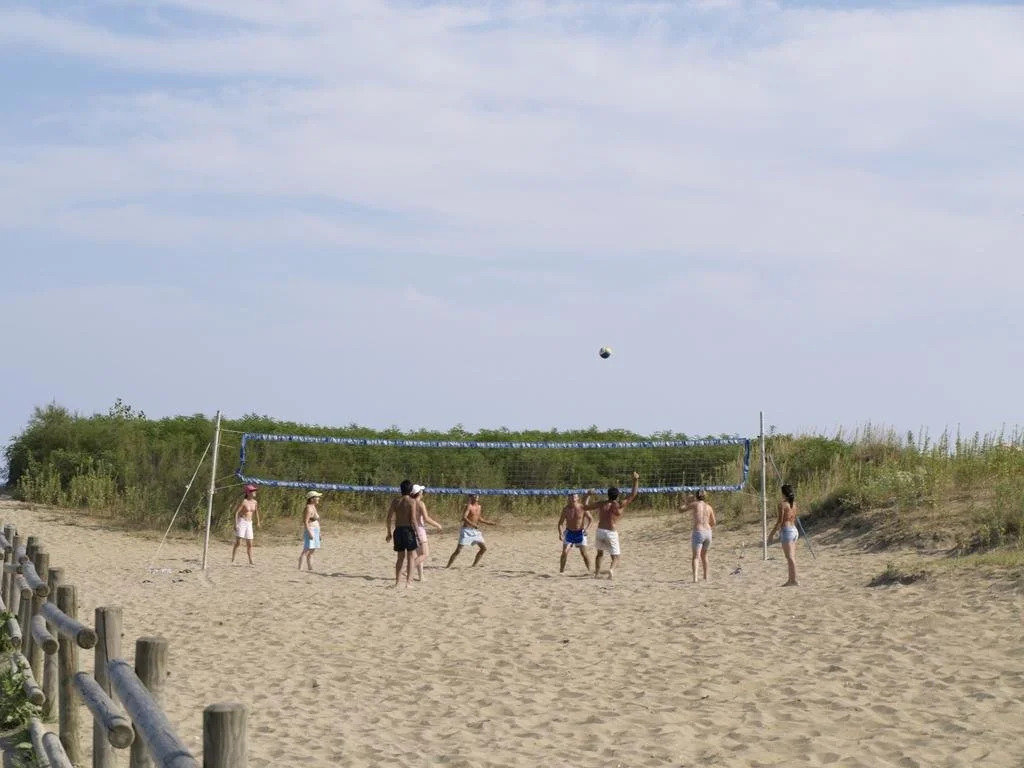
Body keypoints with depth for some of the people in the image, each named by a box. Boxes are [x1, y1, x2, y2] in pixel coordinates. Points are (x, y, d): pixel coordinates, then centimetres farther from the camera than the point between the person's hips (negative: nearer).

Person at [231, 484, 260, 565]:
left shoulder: (254, 502, 6)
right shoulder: (244, 502, -13)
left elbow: (256, 512, 24)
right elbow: (236, 512, -14)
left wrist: (258, 522, 22)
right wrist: (235, 524, -20)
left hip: (249, 524, 6)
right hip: (241, 522, -6)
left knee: (249, 544, 6)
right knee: (238, 542, -12)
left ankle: (250, 561, 12)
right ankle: (232, 560, -9)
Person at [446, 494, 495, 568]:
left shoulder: (479, 507, 10)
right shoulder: (469, 506, -13)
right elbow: (464, 518, -26)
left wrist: (490, 523, 20)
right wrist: (473, 525, -35)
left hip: (475, 531, 8)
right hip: (466, 530, -8)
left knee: (484, 548, 5)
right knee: (458, 550, -11)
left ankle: (474, 565, 15)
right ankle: (448, 566, -6)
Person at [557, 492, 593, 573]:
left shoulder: (582, 508, -12)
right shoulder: (566, 509, -9)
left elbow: (591, 519, 0)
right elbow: (560, 522, -3)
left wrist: (587, 528, -15)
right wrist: (560, 533, -17)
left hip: (580, 533, -1)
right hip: (569, 532, 1)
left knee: (584, 553, -4)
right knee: (564, 552, -10)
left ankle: (589, 570, 9)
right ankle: (561, 570, 0)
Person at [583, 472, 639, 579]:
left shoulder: (601, 504, 3)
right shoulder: (619, 505, -5)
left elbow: (585, 507, 12)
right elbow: (633, 494, 3)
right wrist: (636, 480, 11)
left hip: (600, 531, 4)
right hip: (611, 533, -4)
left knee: (600, 553, 27)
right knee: (616, 557, 5)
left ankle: (597, 573, 22)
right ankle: (611, 569, -25)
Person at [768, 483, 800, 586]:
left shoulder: (782, 504, -12)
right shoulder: (794, 504, 10)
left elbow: (780, 520, -15)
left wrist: (772, 533, -8)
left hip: (786, 530, -8)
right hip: (794, 530, 8)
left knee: (790, 557, -8)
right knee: (792, 557, 12)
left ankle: (794, 581, -10)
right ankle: (790, 580, 18)